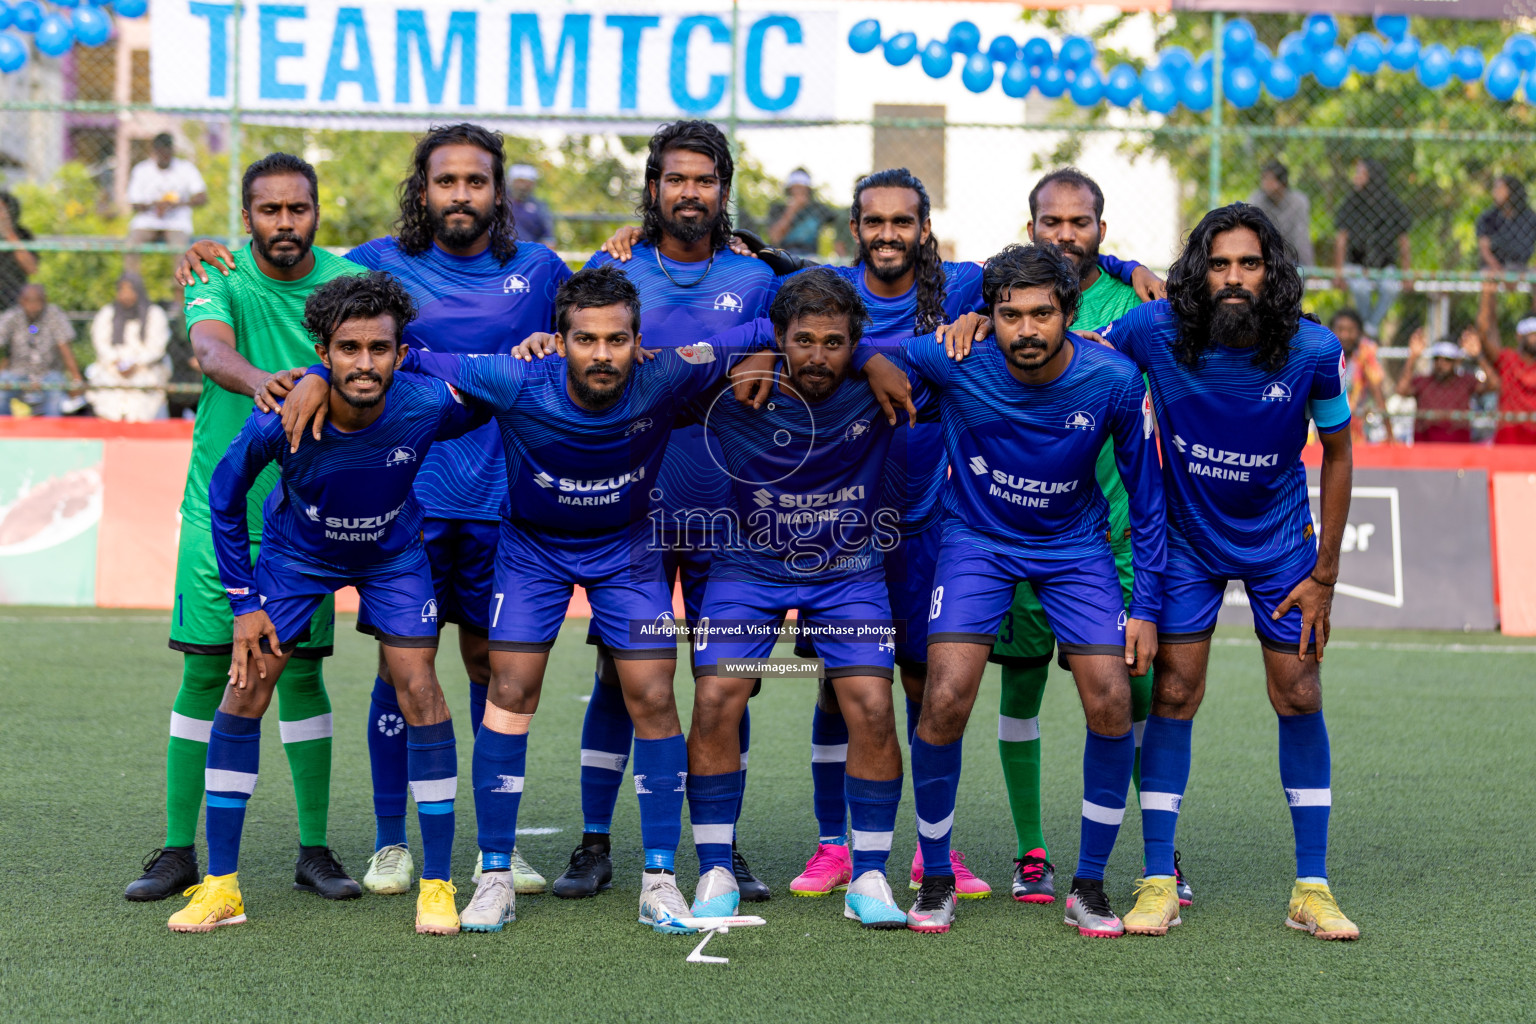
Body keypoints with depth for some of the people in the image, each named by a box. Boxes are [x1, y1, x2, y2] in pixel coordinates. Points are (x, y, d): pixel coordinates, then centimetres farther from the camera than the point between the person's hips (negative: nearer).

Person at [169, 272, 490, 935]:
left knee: (418, 689, -12)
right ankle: (221, 886, 2)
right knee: (246, 689, -7)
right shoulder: (281, 418, -33)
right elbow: (224, 495, -13)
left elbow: (488, 403, -5)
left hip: (393, 553, 0)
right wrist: (244, 603, -11)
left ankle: (438, 885, -2)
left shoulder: (427, 405, -32)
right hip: (296, 551, 0)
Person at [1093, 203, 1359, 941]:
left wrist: (1324, 574, -5)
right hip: (1186, 539, 0)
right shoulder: (1156, 331, -20)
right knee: (1172, 695, -4)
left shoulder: (1312, 350, -19)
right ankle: (1158, 882, 5)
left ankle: (1311, 888, 9)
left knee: (1299, 699, 0)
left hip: (1279, 540, 0)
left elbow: (1336, 454, -5)